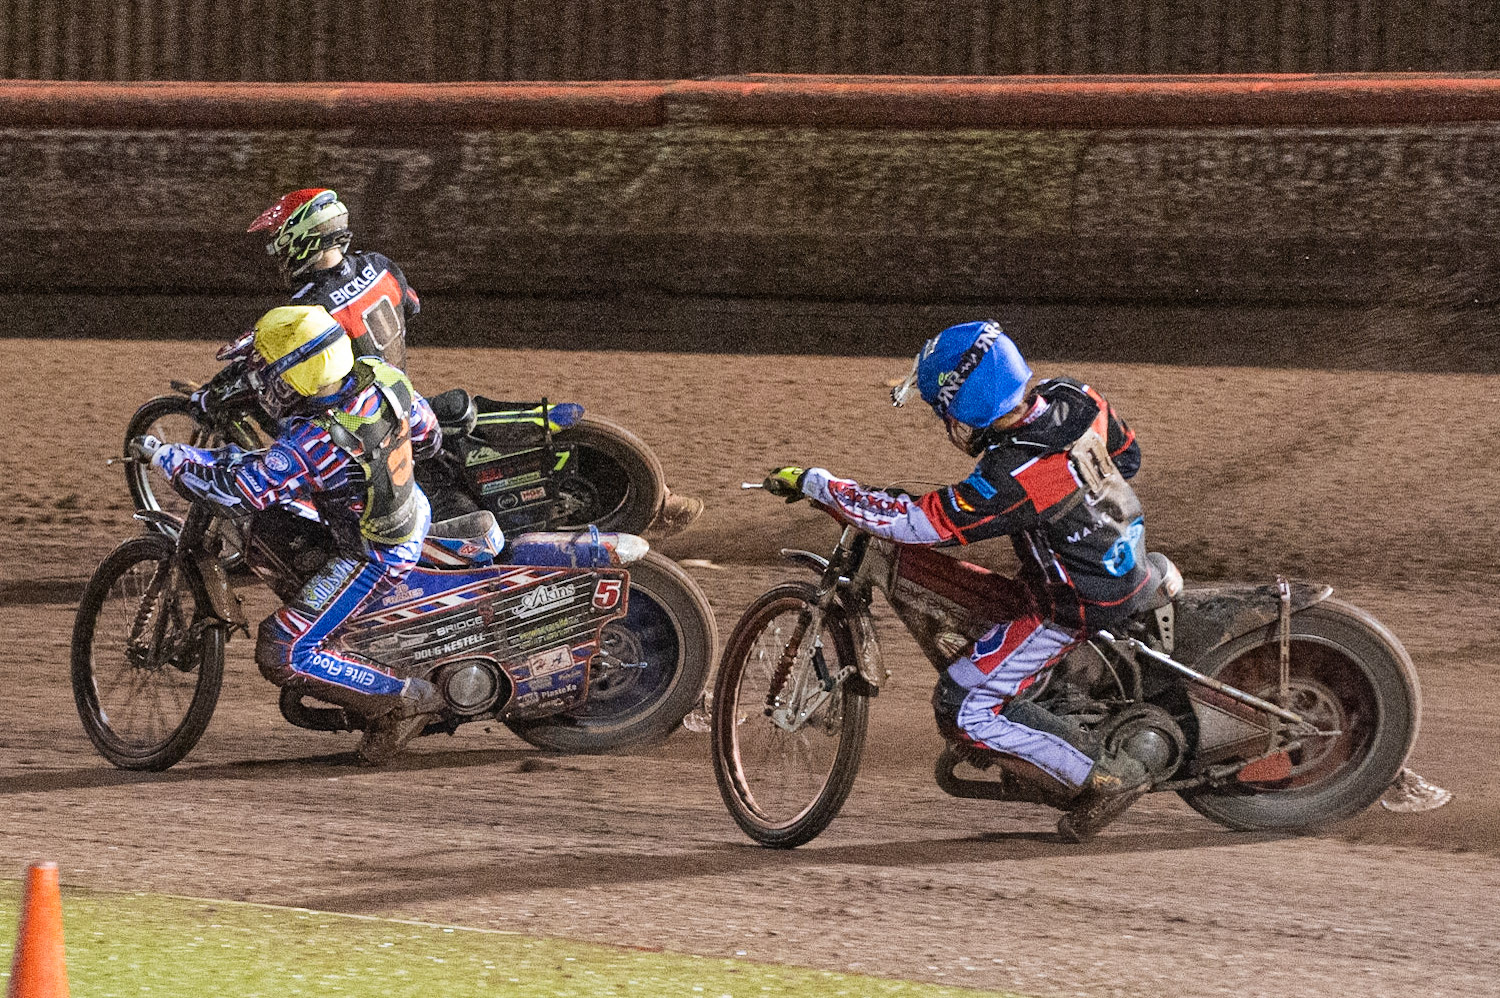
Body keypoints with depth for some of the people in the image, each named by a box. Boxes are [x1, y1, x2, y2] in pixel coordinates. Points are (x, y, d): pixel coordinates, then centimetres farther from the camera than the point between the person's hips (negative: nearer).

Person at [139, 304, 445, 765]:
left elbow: (242, 488, -33)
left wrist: (166, 456, -20)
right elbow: (427, 432, 4)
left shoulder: (312, 442, -34)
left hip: (375, 557, -9)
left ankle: (402, 698, -2)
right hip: (413, 513, 9)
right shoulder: (379, 376, -12)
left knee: (281, 653, -7)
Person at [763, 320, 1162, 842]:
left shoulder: (1012, 480, -31)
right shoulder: (1073, 398, -10)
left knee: (964, 710, -5)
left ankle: (1106, 777, -4)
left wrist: (812, 482, -21)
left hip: (1075, 607, -9)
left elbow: (913, 521, -28)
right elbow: (1126, 455, 9)